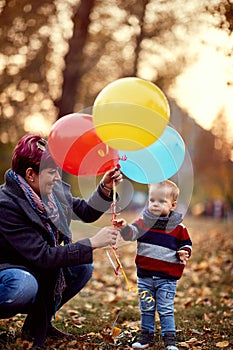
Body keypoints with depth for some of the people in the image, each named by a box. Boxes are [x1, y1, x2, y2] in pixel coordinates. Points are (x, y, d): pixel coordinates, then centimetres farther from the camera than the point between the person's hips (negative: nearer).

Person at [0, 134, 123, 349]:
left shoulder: (55, 191, -4)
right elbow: (43, 256, -29)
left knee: (83, 267, -4)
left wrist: (106, 188, -9)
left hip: (33, 272, 8)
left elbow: (87, 213, 10)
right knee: (26, 286, -38)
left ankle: (39, 322, 9)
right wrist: (93, 243, -28)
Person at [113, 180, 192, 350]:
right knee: (146, 308, 13)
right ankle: (146, 335, 26)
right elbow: (131, 234, -12)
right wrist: (124, 227, -32)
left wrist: (184, 253, -14)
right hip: (145, 274, 3)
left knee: (166, 309, 1)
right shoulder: (144, 221, 0)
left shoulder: (178, 226, -3)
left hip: (167, 277, -2)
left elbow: (186, 243, 7)